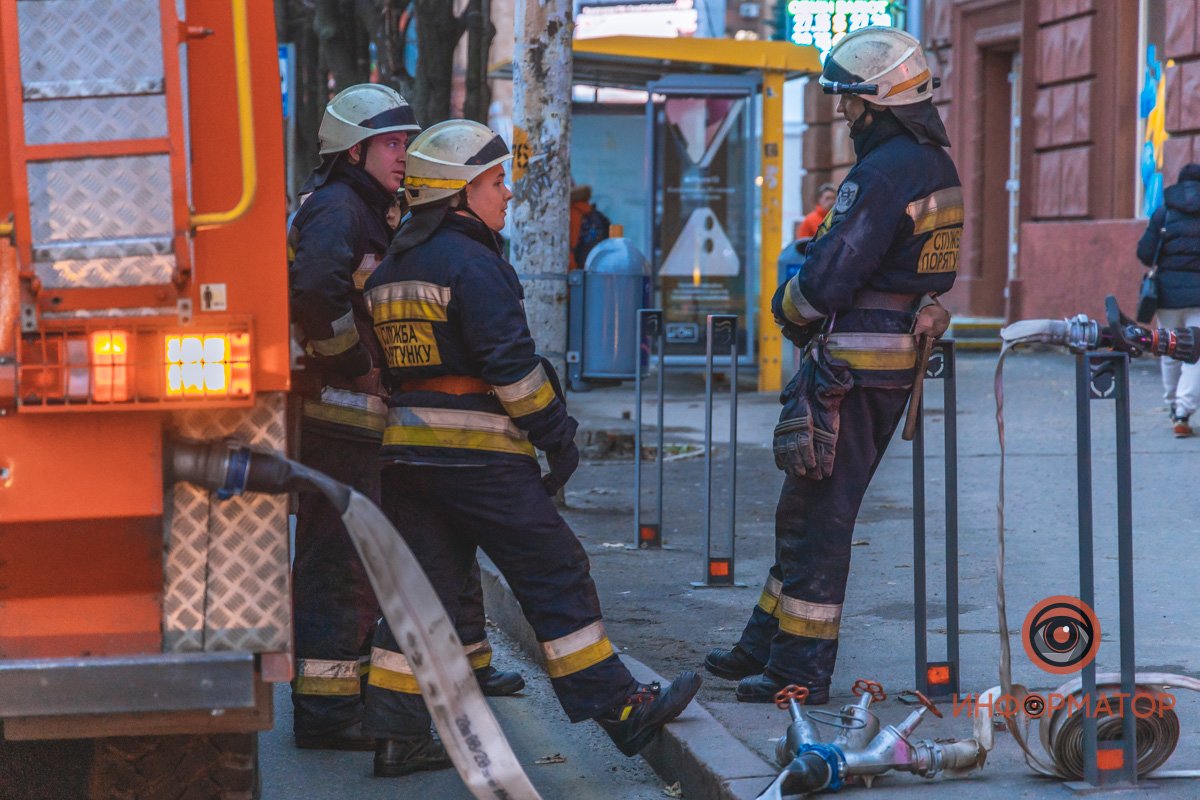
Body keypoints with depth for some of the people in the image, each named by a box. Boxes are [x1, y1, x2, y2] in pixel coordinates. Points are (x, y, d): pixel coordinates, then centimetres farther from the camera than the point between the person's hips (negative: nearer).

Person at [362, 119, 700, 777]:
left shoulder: (389, 269, 16)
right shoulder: (472, 263, -12)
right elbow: (510, 363, -16)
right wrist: (558, 436, -9)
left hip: (405, 449, 8)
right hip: (478, 452, -8)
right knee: (555, 575, -1)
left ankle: (396, 734, 7)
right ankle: (621, 710, 3)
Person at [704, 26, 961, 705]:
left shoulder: (881, 174, -20)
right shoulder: (938, 169, 11)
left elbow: (829, 279, -22)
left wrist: (789, 304, -1)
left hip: (854, 364, -10)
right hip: (901, 361, 10)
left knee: (817, 514, -1)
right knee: (810, 507, 18)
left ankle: (800, 669, 4)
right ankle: (767, 645, 26)